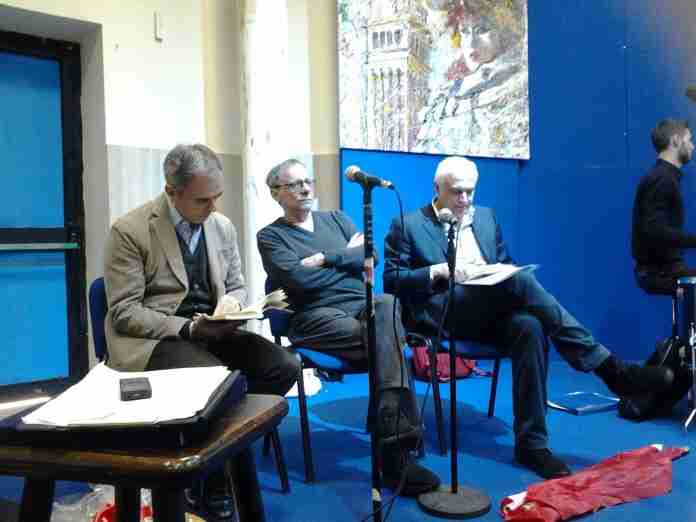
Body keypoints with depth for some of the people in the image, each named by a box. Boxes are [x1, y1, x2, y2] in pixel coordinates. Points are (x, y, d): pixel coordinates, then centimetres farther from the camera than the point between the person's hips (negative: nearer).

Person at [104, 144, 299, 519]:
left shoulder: (223, 226, 9)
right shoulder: (129, 230, -9)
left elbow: (237, 287, 17)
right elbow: (124, 312, -12)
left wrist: (232, 302, -9)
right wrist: (188, 328, -23)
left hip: (212, 329, 6)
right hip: (152, 338, -6)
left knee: (283, 367, -18)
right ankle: (216, 484, -7)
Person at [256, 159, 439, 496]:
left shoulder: (336, 219, 24)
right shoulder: (270, 236, 9)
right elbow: (297, 278, -9)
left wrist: (325, 258, -3)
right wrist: (347, 258, 2)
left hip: (362, 304, 4)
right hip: (317, 315, -4)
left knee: (387, 305, -33)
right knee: (389, 341, -30)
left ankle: (390, 427, -38)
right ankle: (398, 427, -25)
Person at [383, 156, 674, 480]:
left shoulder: (486, 217, 21)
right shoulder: (408, 226, 6)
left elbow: (506, 266, 24)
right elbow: (392, 281, 0)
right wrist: (438, 271, -14)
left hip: (490, 314, 5)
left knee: (530, 327, -32)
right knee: (520, 280, -30)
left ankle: (531, 442, -25)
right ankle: (608, 368, -28)